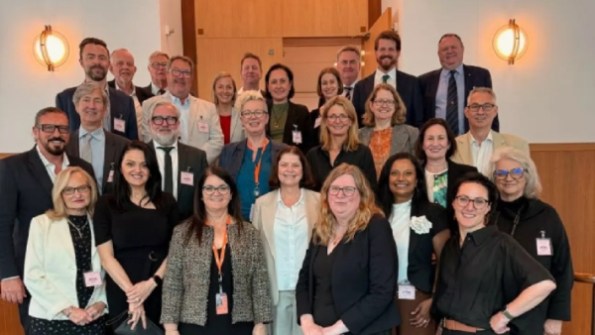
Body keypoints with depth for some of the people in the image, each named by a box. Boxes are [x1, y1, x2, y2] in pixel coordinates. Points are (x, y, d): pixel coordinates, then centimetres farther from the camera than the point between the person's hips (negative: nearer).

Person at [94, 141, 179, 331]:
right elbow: (106, 257, -5)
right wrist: (131, 292, -13)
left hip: (161, 291, 1)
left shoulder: (167, 202, 3)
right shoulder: (106, 204, 0)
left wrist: (152, 283, -13)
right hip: (121, 293, -1)